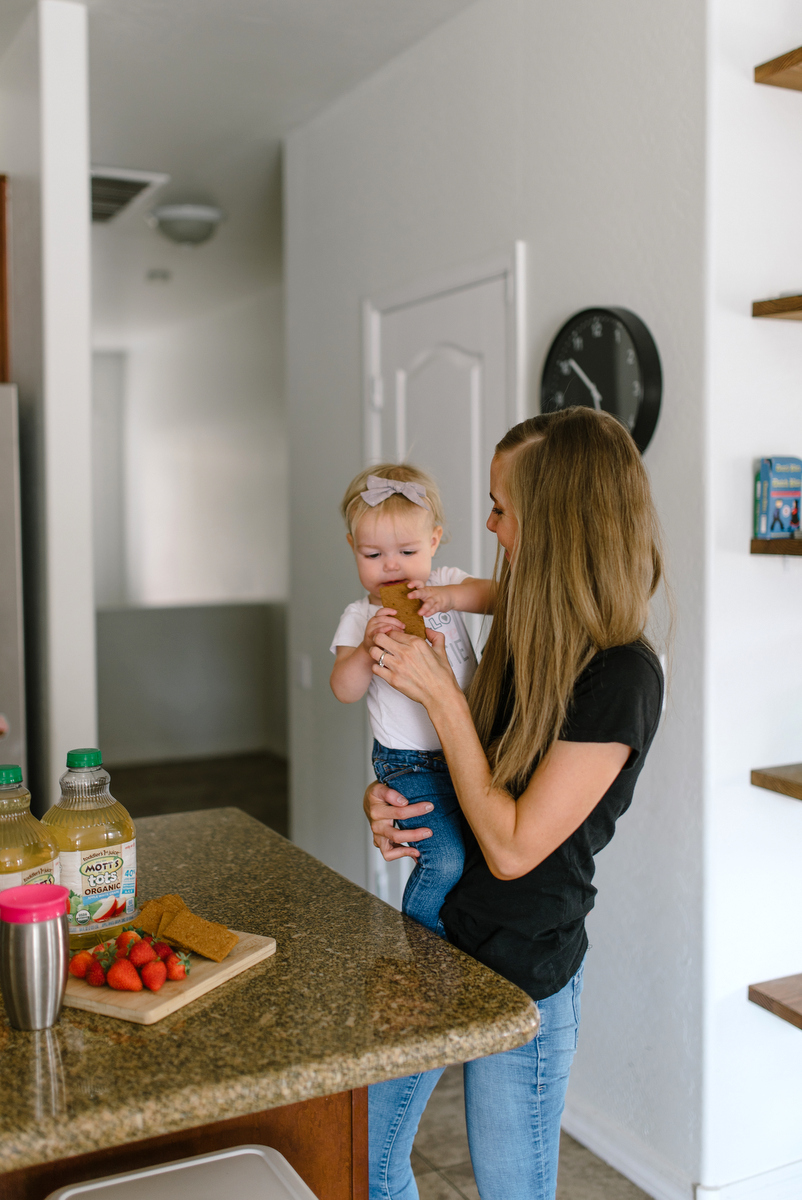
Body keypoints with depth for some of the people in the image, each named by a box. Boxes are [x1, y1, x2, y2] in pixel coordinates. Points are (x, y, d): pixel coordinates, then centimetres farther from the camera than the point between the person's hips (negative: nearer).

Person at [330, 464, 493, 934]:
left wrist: (450, 596, -30)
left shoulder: (447, 583, 4)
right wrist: (368, 647, -30)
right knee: (445, 860, -16)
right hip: (412, 763, -4)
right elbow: (345, 690, -12)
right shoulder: (360, 617, -2)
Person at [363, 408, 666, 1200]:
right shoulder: (529, 637, 2)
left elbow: (512, 847, -23)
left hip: (520, 973, -7)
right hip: (435, 934, 7)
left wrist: (440, 693, -21)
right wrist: (383, 797, -5)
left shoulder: (622, 676, -22)